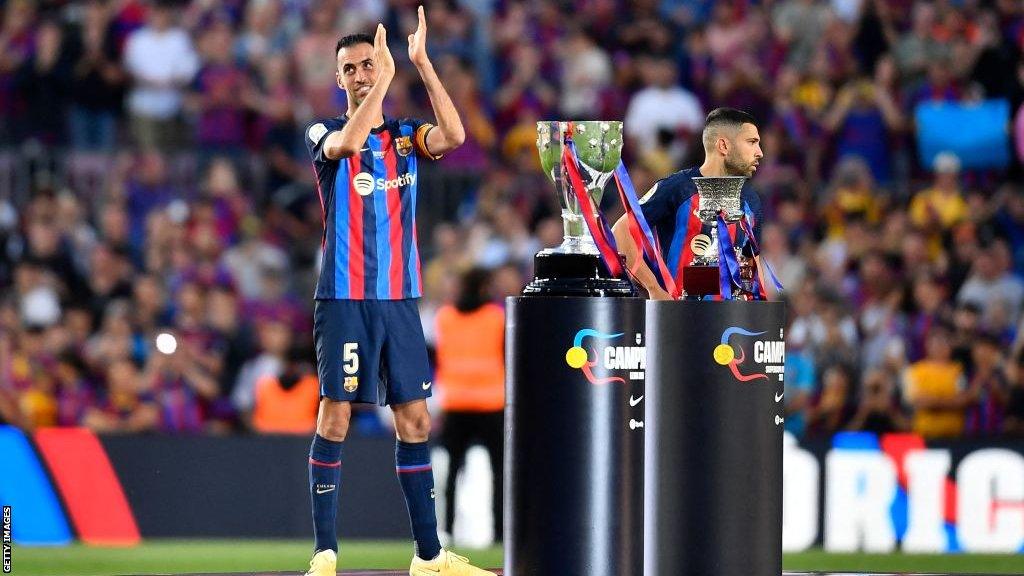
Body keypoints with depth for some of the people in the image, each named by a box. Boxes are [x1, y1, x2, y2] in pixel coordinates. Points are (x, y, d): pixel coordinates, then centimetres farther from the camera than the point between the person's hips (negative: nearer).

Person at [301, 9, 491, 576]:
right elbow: (348, 143, -24)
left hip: (400, 298, 4)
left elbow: (453, 135, -12)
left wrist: (421, 61, -16)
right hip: (344, 297, -4)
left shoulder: (405, 135, 11)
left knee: (415, 421, 6)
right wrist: (385, 78, -24)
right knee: (334, 417, -7)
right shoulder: (324, 133, 1)